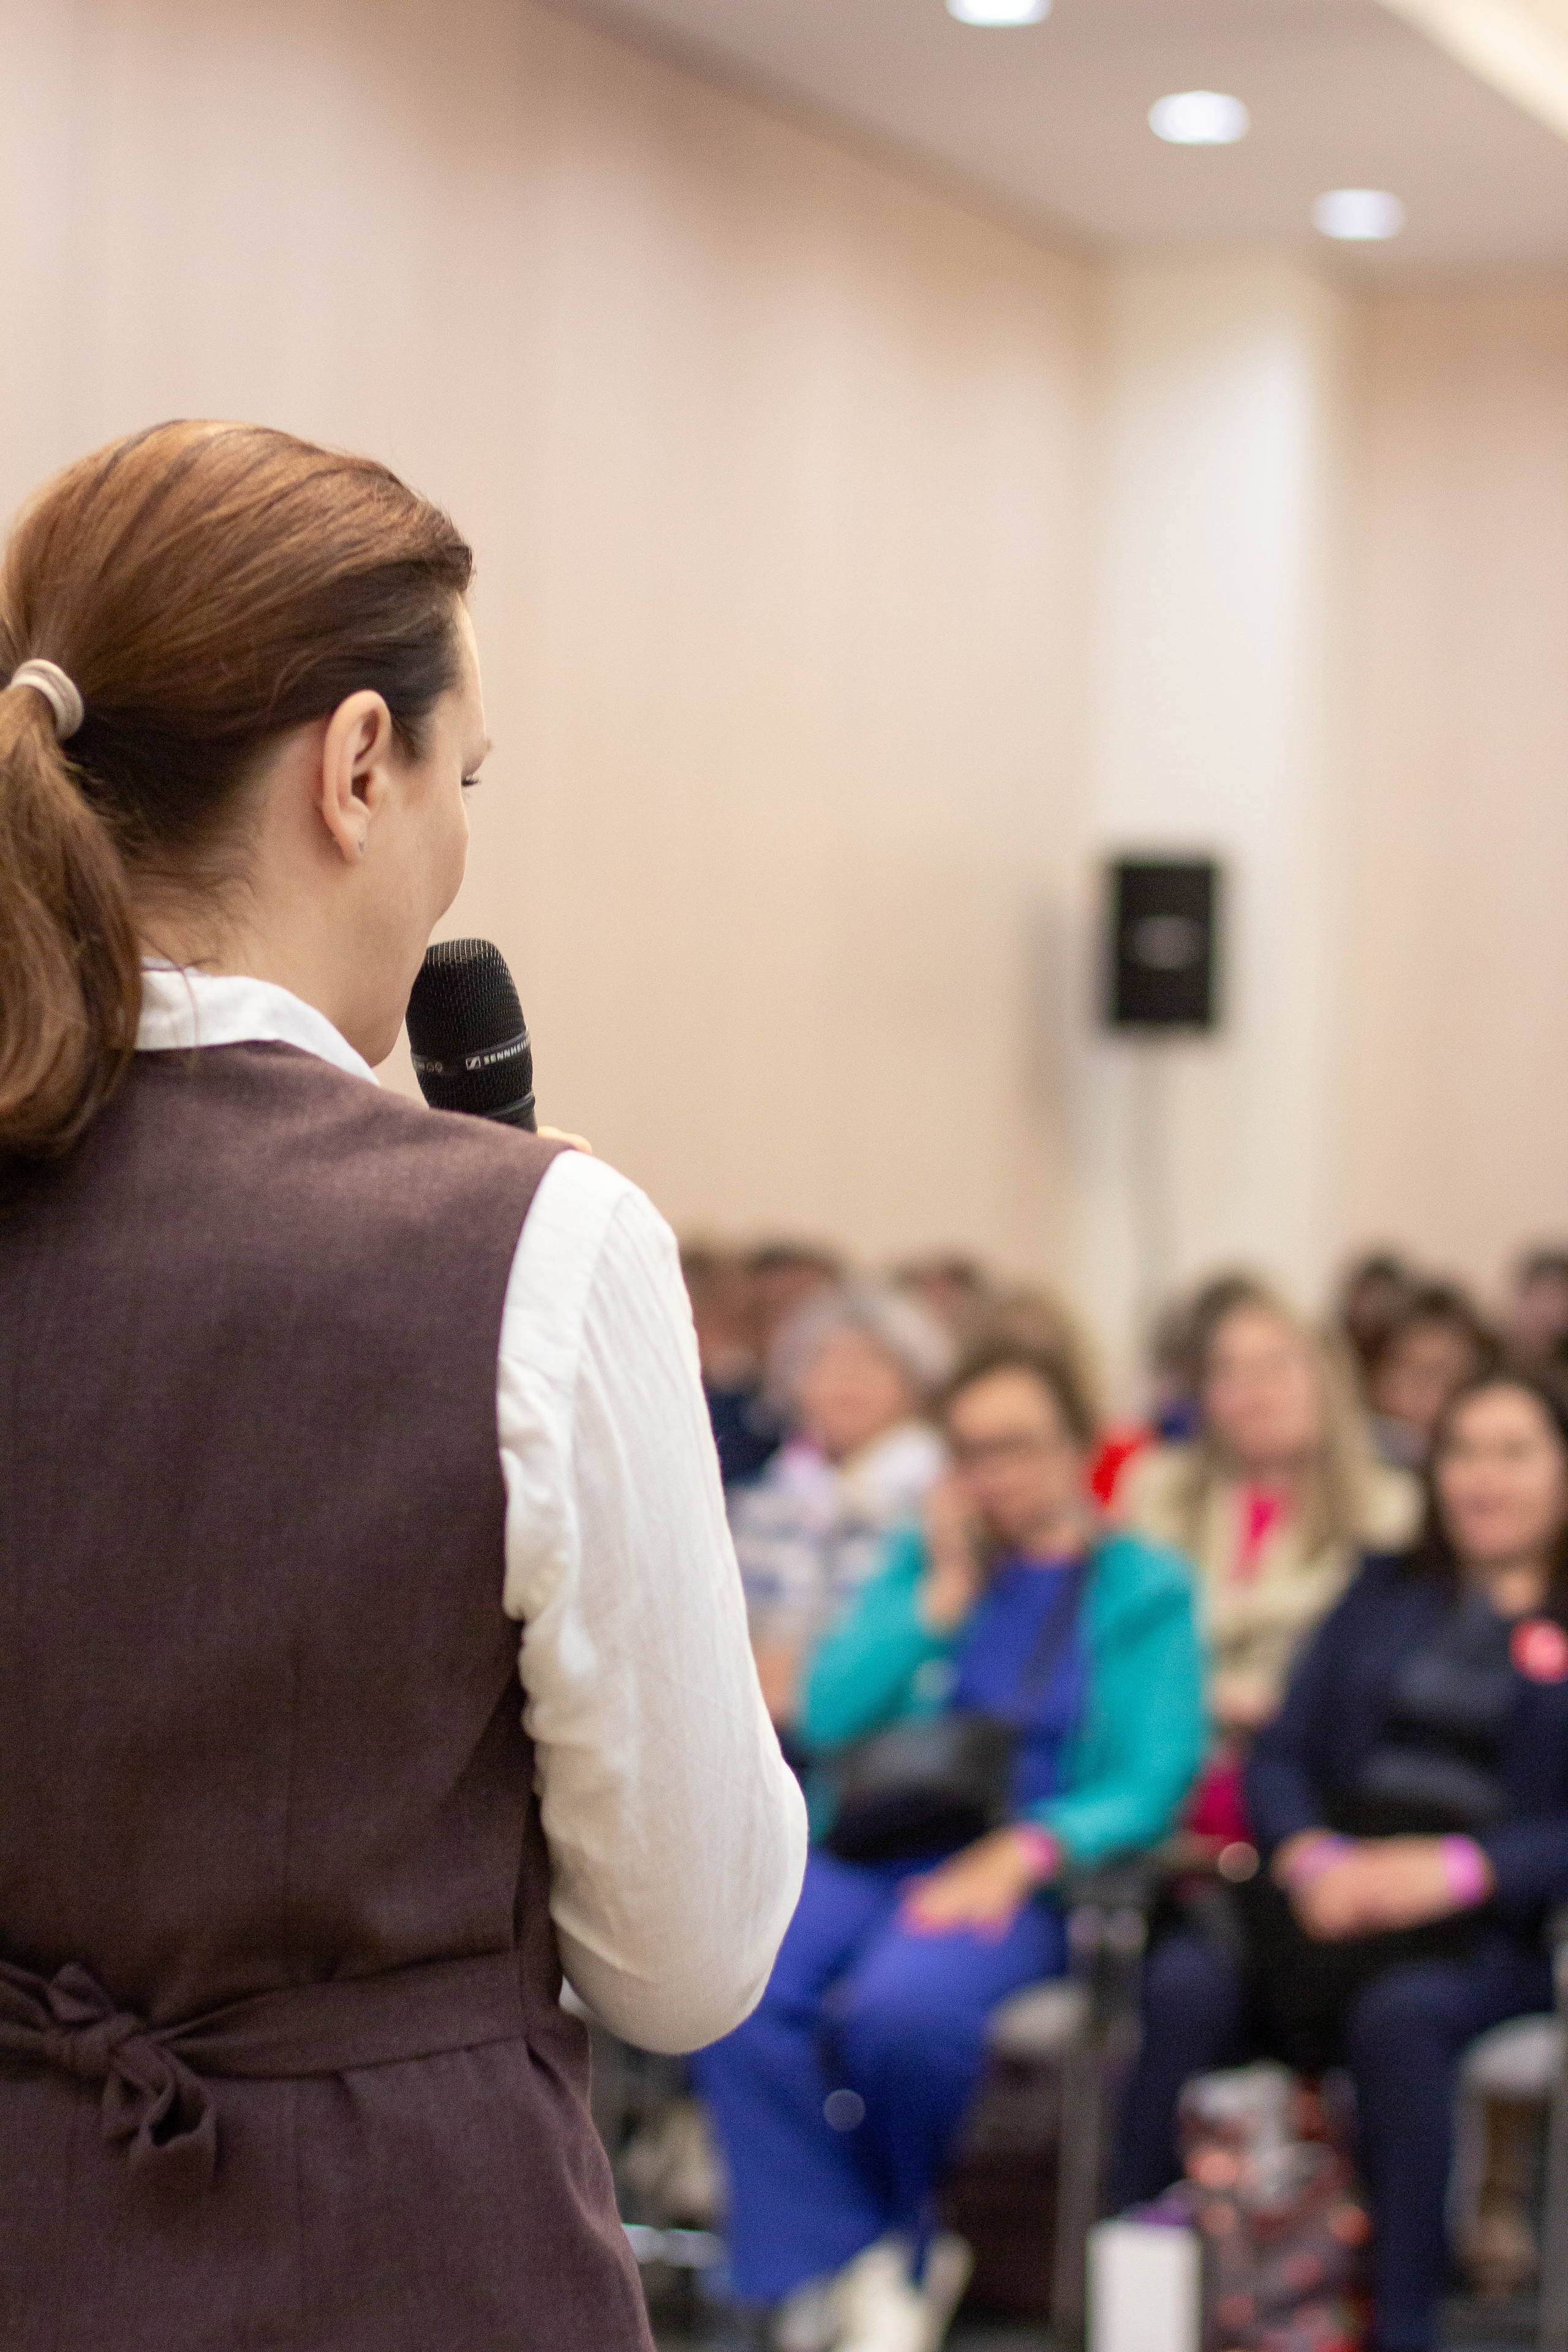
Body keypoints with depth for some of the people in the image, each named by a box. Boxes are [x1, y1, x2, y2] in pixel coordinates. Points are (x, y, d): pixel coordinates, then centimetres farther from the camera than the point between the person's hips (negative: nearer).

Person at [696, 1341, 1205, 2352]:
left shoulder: (1145, 1585, 9)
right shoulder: (918, 1560, 20)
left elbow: (1153, 1784, -2)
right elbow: (830, 1716, 7)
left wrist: (1024, 1852, -18)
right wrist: (946, 1595, 2)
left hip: (1016, 1877, -3)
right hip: (868, 1851, 4)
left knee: (899, 2008, -35)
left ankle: (906, 2234, -4)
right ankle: (858, 2271, -20)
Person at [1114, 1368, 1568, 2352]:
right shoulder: (1386, 1593, 21)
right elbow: (1282, 1753, 13)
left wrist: (1457, 1867, -19)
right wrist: (1311, 1855, -9)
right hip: (1333, 1889, 3)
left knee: (1401, 2009, -37)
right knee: (1185, 1985, -27)